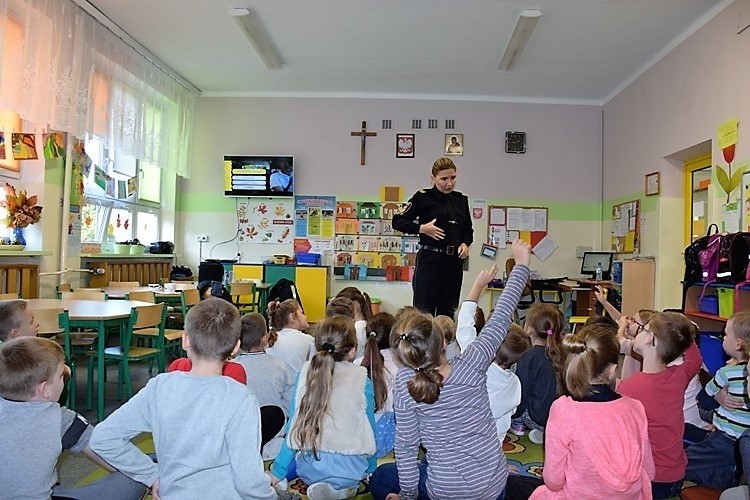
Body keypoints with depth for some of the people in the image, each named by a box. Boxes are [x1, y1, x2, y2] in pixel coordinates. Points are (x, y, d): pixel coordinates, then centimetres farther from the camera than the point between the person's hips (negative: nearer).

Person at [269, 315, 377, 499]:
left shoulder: (305, 373, 0)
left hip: (309, 467, 2)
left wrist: (277, 472, 14)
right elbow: (369, 427, 5)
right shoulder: (362, 380, -5)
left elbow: (294, 427, 3)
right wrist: (371, 469, 22)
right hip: (350, 468, -2)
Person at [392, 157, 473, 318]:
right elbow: (398, 221, -5)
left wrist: (465, 244, 2)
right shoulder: (423, 197, -3)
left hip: (454, 261, 5)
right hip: (430, 260, -5)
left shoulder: (461, 200, 12)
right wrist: (422, 228, -17)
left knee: (447, 311, 10)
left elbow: (468, 230, 22)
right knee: (424, 310, -5)